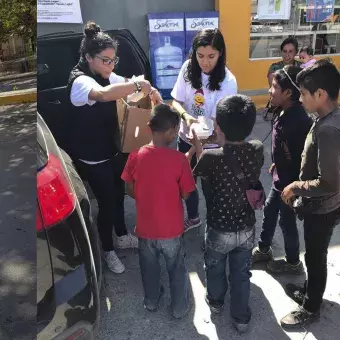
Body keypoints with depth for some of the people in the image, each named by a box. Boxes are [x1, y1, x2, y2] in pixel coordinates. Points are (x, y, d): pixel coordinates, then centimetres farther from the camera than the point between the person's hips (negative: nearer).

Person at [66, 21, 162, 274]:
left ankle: (122, 236, 45)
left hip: (113, 151, 8)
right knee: (107, 202, 4)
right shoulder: (79, 81, -26)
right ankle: (108, 250, 28)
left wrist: (149, 90, -12)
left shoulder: (106, 76, 2)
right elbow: (103, 94, -47)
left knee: (118, 195, 22)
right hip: (93, 159, -8)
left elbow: (127, 86, 9)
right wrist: (138, 85, -42)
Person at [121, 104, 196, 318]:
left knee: (149, 267, 26)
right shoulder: (179, 159, -21)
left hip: (145, 227, 3)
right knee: (177, 269, 21)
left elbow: (131, 191, -1)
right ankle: (180, 308, 39)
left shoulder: (135, 157, -12)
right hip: (171, 229, -2)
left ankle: (151, 301, 47)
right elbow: (186, 195, -11)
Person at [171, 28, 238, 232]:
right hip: (186, 138, 5)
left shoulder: (228, 81, -21)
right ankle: (193, 217, 48)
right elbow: (176, 101, -5)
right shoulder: (188, 68, -10)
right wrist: (186, 115, -26)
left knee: (209, 186, 11)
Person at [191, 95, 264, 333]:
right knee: (242, 273, 23)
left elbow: (199, 170, -3)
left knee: (215, 269, 27)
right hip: (247, 228, 3)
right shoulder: (257, 150, -16)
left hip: (220, 230, -2)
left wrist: (195, 141, 10)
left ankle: (216, 301, 53)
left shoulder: (212, 158, -27)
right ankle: (242, 318, 41)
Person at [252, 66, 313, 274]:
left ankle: (293, 263, 34)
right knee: (269, 211, 22)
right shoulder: (287, 113, -1)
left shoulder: (299, 121, -30)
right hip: (281, 176, 9)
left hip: (291, 181, -9)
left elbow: (299, 157, -26)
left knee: (287, 220, 10)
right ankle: (264, 250, 44)